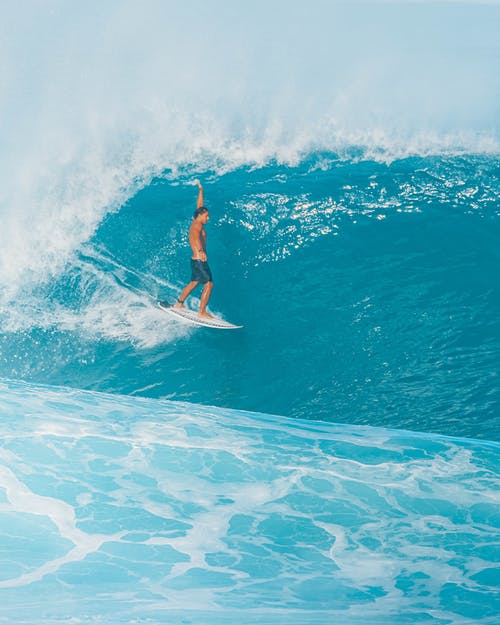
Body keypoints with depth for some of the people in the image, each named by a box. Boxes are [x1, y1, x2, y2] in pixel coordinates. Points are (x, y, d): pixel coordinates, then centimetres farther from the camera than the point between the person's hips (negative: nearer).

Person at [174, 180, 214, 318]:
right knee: (209, 283, -10)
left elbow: (199, 205, 25)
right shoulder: (197, 225, -15)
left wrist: (200, 190, 37)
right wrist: (201, 251, -55)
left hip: (196, 259, 10)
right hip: (199, 260, -10)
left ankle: (179, 303, 27)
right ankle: (202, 312, -10)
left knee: (194, 282, 20)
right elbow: (196, 236, -36)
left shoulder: (196, 223, 12)